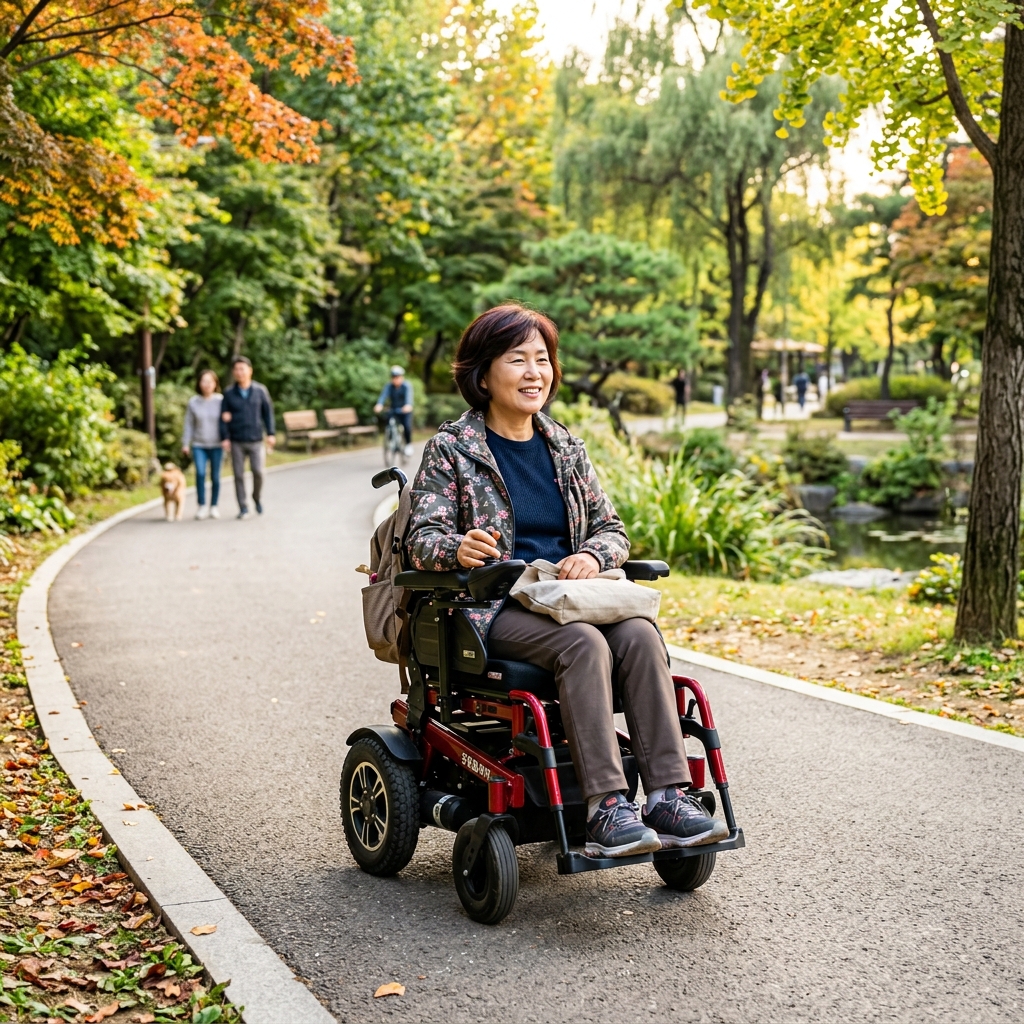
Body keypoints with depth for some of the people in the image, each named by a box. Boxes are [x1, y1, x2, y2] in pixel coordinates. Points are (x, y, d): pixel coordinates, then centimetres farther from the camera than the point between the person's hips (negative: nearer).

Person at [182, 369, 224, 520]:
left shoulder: (221, 401, 0)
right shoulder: (193, 402, 3)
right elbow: (189, 424, 8)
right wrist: (185, 444, 5)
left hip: (216, 445, 0)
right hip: (199, 445, 0)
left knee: (215, 476, 3)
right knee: (200, 473, -16)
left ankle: (214, 506, 17)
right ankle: (202, 505, -6)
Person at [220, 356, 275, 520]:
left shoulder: (260, 391, 2)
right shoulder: (229, 394, 2)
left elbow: (268, 412, 5)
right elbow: (224, 417, 2)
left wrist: (271, 433, -1)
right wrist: (225, 438, -5)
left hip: (256, 440, -1)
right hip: (236, 442, 1)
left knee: (258, 471, -10)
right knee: (239, 475, 1)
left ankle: (257, 498, 17)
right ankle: (243, 508, 9)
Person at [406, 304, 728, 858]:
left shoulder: (565, 447, 15)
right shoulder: (450, 448, 1)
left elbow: (612, 528, 16)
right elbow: (421, 539, -5)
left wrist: (593, 555, -9)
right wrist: (459, 548, -29)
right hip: (493, 608, -4)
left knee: (640, 634, -27)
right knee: (582, 643, -34)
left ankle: (668, 796, -30)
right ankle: (605, 809, -36)